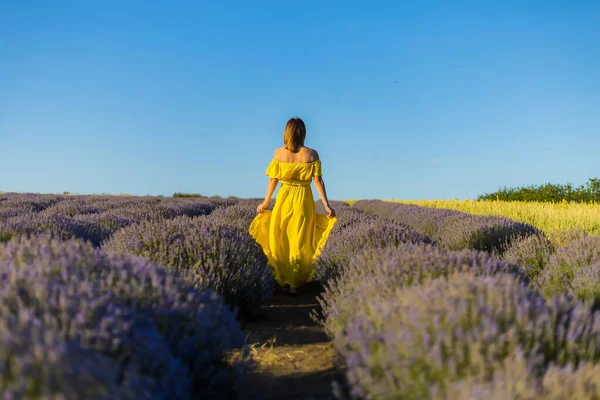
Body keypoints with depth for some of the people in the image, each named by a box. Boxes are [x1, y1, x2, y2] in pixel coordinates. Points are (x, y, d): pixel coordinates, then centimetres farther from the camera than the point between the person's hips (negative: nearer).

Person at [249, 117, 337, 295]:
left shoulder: (279, 153, -3)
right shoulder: (312, 154, -5)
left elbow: (273, 180, -1)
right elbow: (318, 181, -7)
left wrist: (265, 202, 11)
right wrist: (327, 205, -2)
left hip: (284, 199, 1)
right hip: (304, 200, 0)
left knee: (281, 241, 14)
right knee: (299, 242, 6)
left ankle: (283, 280, 21)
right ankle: (293, 283, 10)